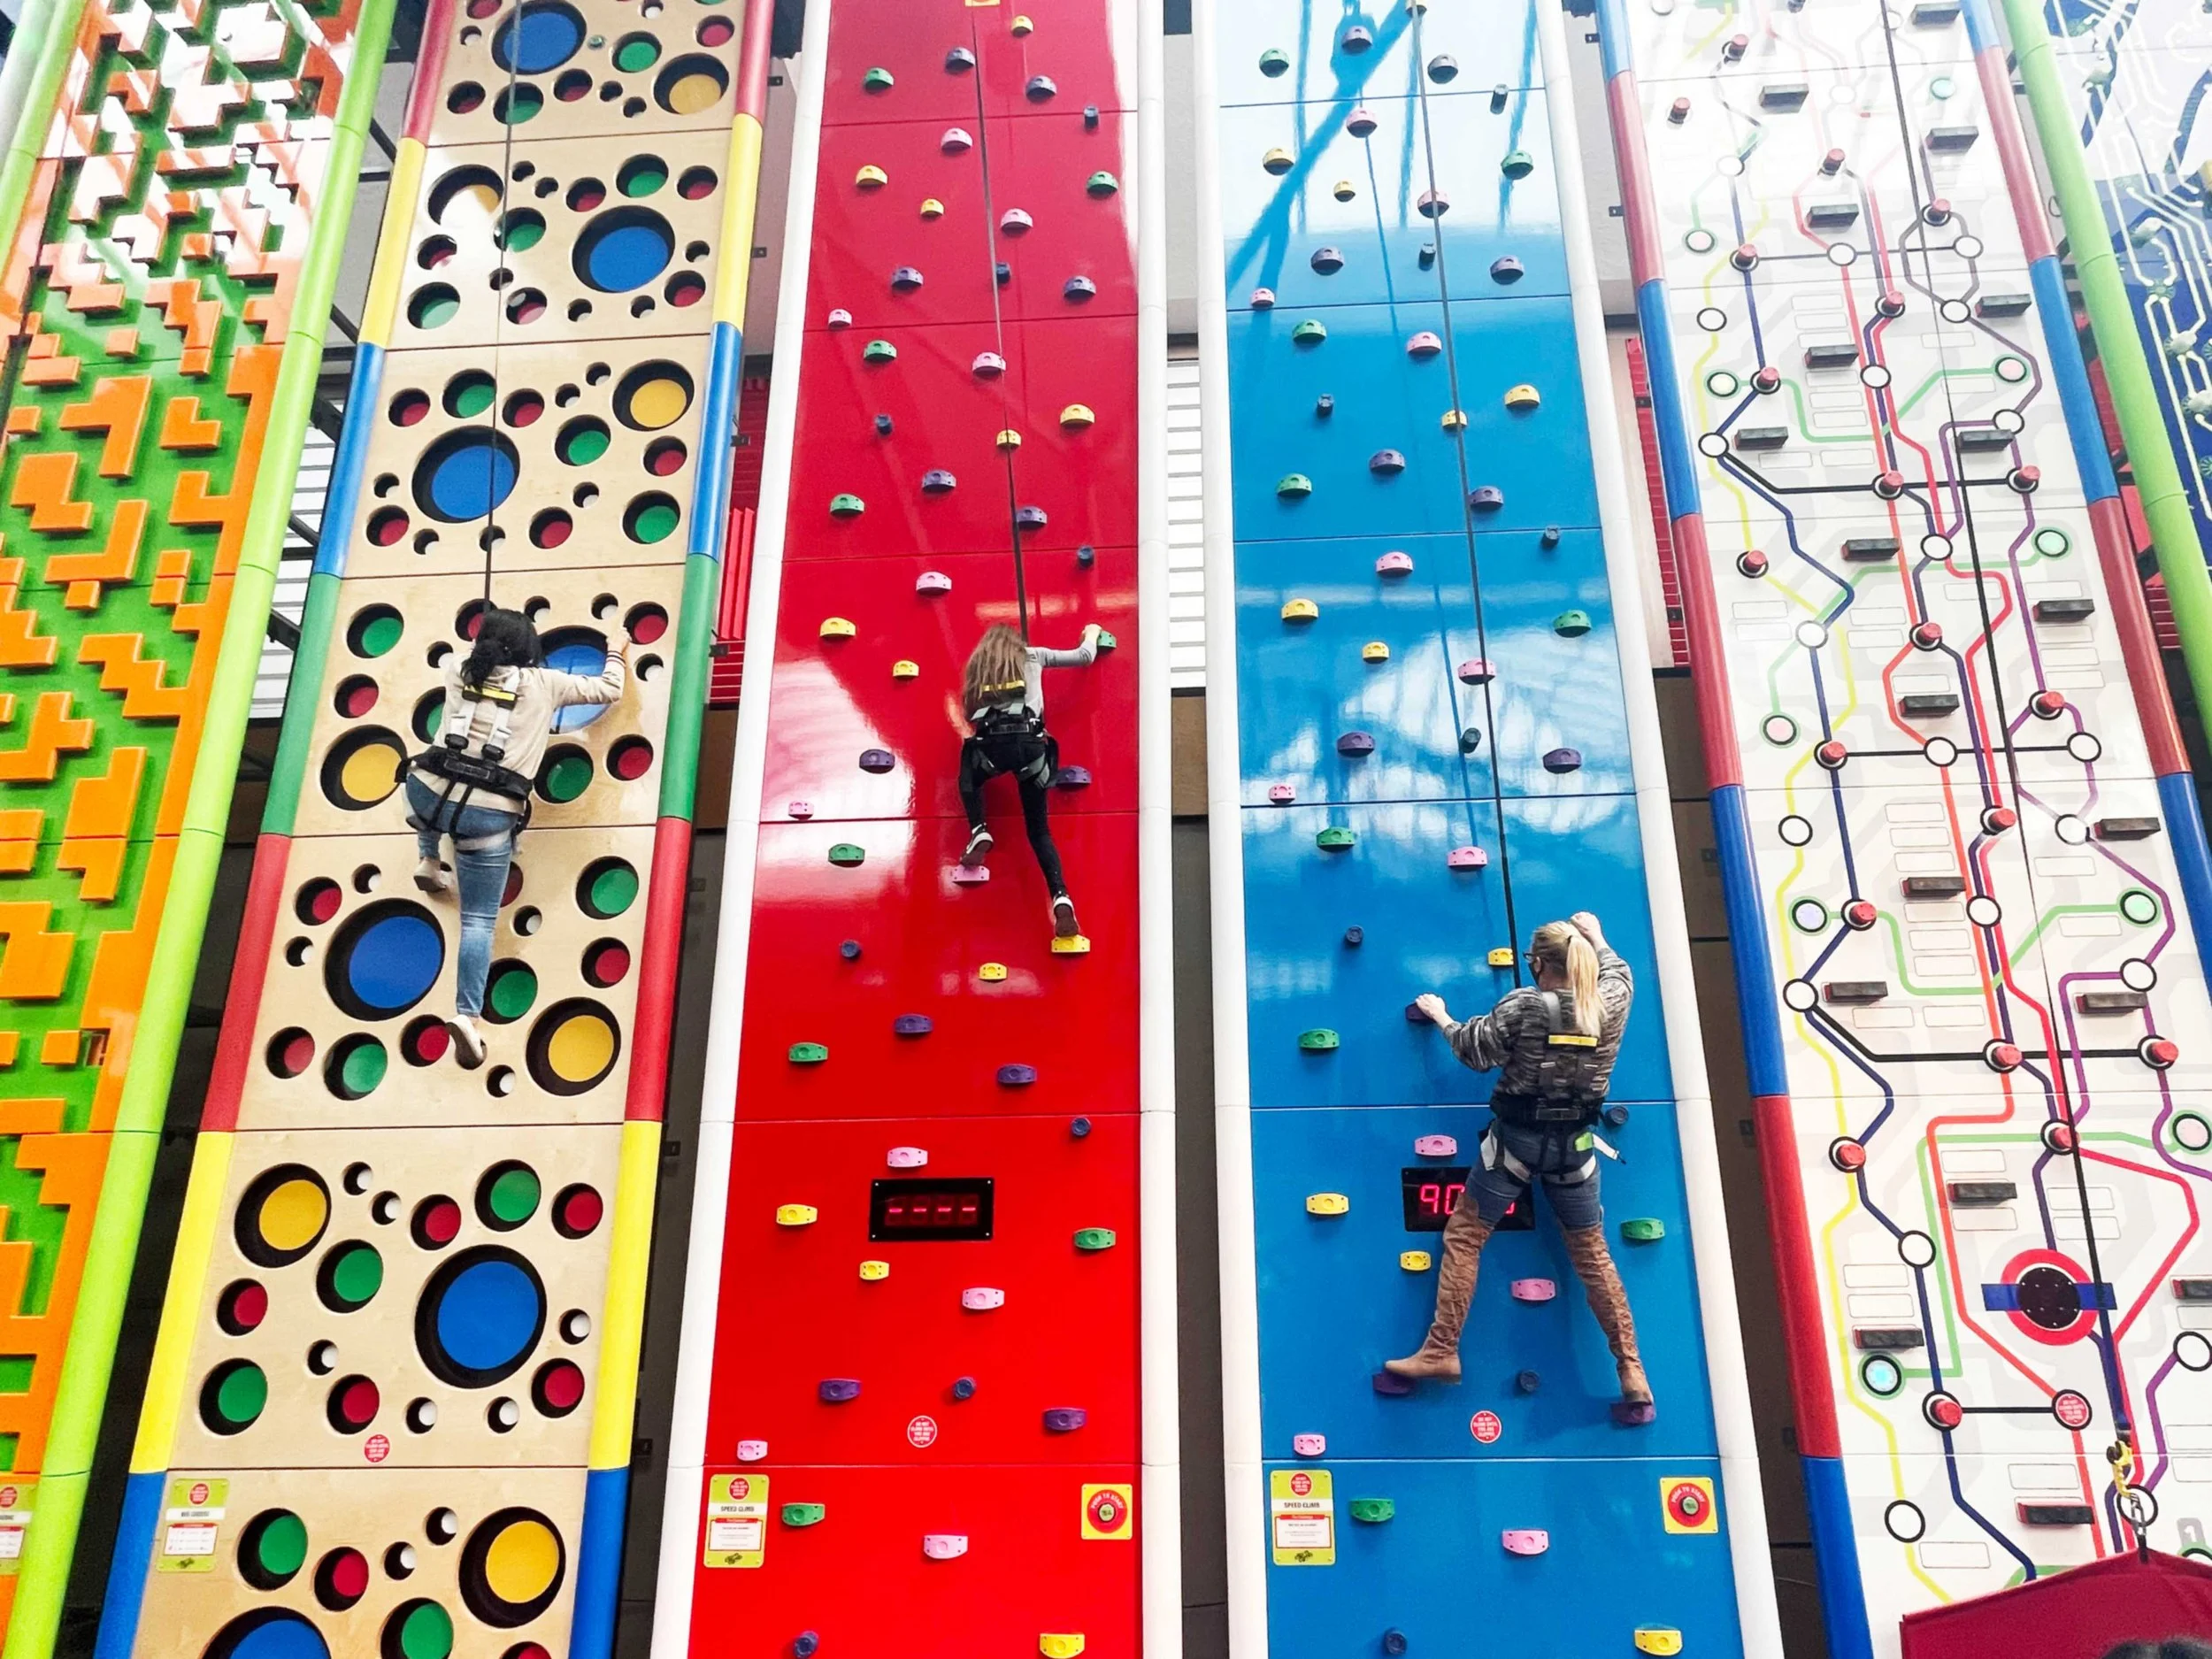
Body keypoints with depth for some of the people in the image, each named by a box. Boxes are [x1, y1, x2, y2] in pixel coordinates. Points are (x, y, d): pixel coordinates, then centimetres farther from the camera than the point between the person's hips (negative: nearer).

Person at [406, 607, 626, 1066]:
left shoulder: (459, 669, 14)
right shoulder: (544, 683, 6)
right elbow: (609, 690, 17)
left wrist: (489, 644, 57)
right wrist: (617, 660, 37)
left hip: (428, 791, 3)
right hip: (488, 815, -3)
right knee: (479, 921, 2)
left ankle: (429, 863, 43)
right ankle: (467, 1015, -12)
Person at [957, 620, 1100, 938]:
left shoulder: (977, 664, 25)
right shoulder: (1032, 655, 22)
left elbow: (969, 712, 23)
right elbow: (1085, 656, 26)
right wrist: (1092, 634, 47)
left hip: (991, 743, 0)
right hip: (1029, 742, 0)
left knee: (969, 779, 38)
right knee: (1039, 829, 9)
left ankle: (979, 834, 12)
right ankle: (1062, 899, -11)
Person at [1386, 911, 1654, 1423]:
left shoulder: (1522, 1006, -14)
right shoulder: (1611, 1006, -3)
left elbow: (1476, 1052, -4)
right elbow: (1618, 973, 20)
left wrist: (1441, 1017, 13)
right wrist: (1595, 936, 37)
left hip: (1517, 1139, -4)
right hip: (1575, 1145, 4)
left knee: (1463, 1237, 6)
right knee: (1592, 1254, 15)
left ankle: (1441, 1350, 5)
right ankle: (1632, 1372, 14)